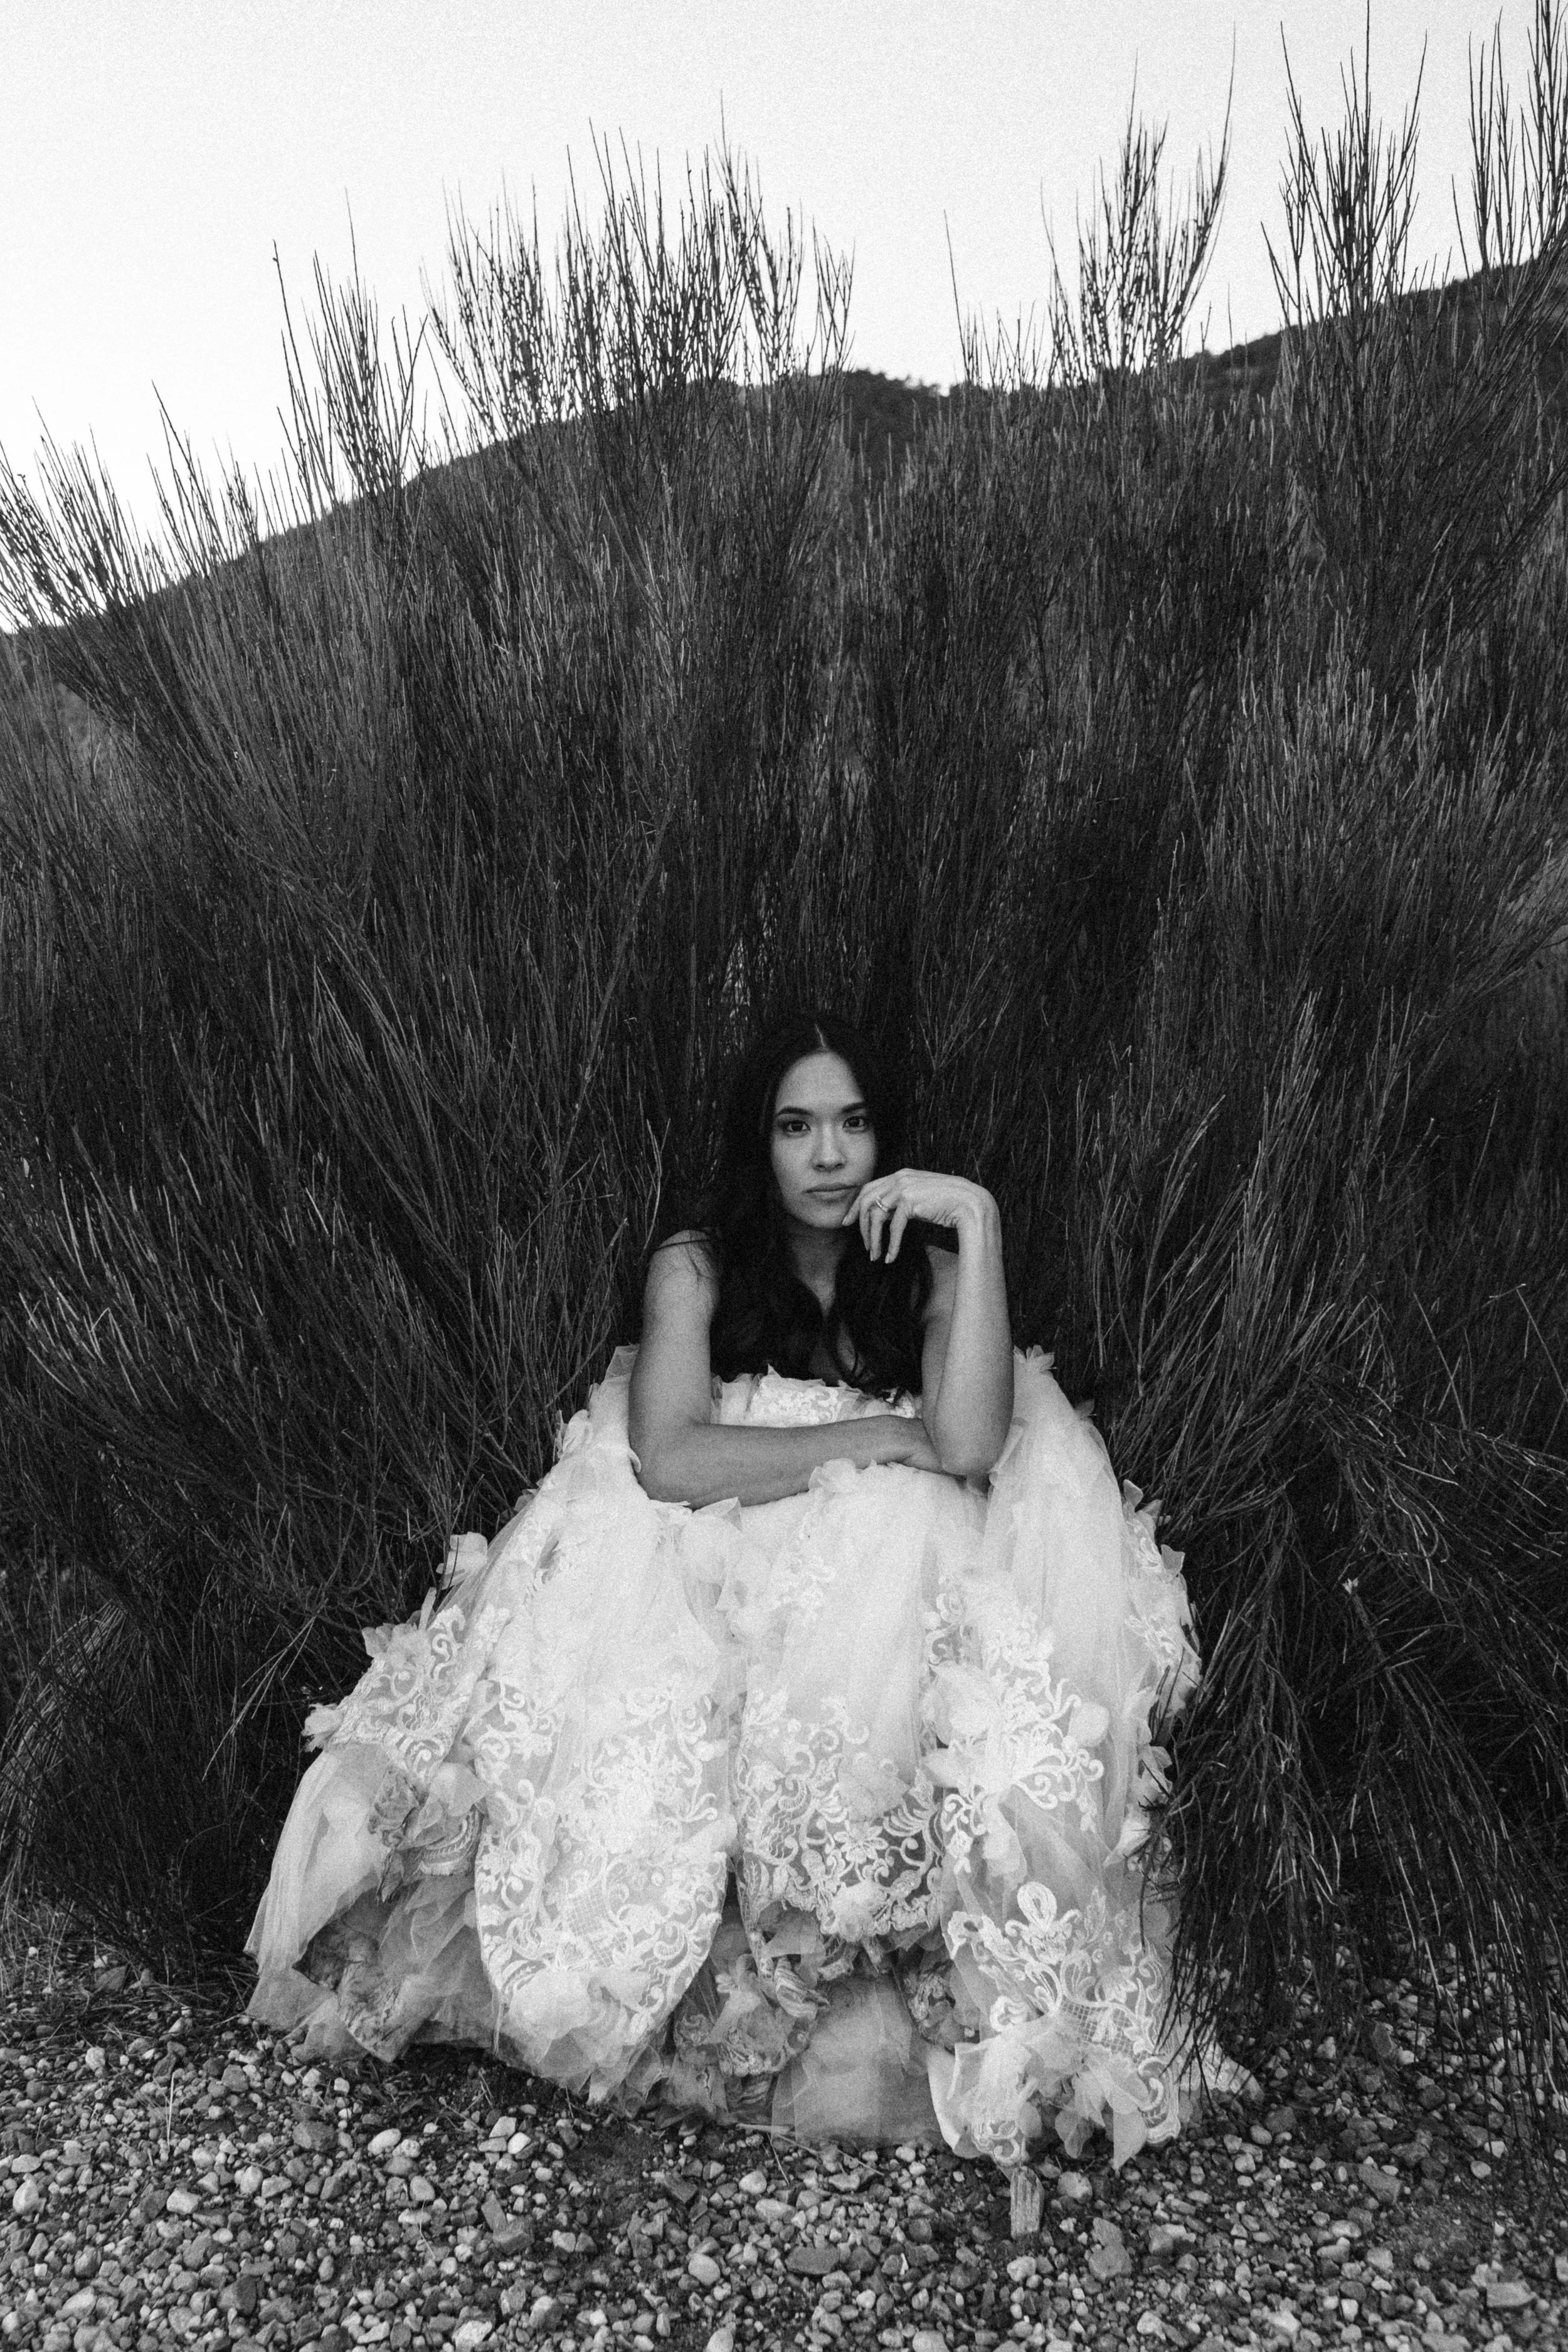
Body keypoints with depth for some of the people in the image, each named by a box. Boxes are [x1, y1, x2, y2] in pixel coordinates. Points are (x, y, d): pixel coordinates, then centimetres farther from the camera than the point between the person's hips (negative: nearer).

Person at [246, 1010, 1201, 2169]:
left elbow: (969, 1444, -18)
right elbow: (668, 1458, -18)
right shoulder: (696, 1267, -1)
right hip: (707, 1581, 0)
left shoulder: (926, 1267, 2)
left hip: (888, 1598, 0)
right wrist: (883, 1438, -16)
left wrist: (979, 1219, -19)